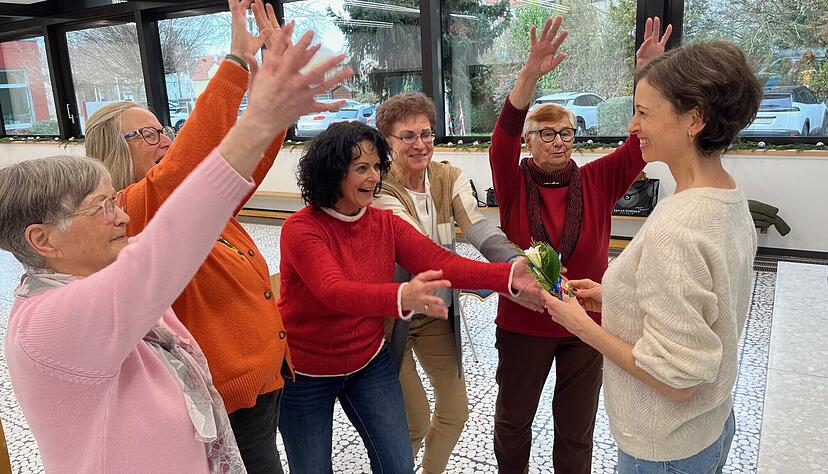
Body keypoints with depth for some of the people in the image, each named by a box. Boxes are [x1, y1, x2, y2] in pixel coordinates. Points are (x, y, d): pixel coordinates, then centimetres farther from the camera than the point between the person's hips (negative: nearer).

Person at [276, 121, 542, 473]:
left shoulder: (385, 223, -5)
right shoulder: (301, 230, -21)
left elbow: (439, 262, -17)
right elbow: (335, 291, -37)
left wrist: (507, 276, -32)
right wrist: (401, 298, -56)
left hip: (369, 363, 4)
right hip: (305, 374, -4)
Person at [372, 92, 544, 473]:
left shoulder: (450, 178, -4)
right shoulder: (379, 189, -20)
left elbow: (480, 230, -21)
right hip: (391, 313, -5)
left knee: (456, 410, 14)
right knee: (415, 423, 5)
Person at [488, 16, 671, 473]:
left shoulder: (597, 182, -3)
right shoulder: (514, 185, -9)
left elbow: (640, 140, -12)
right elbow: (503, 138, -26)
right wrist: (530, 74, -40)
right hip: (523, 323, -1)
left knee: (576, 425, 19)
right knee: (512, 418, 19)